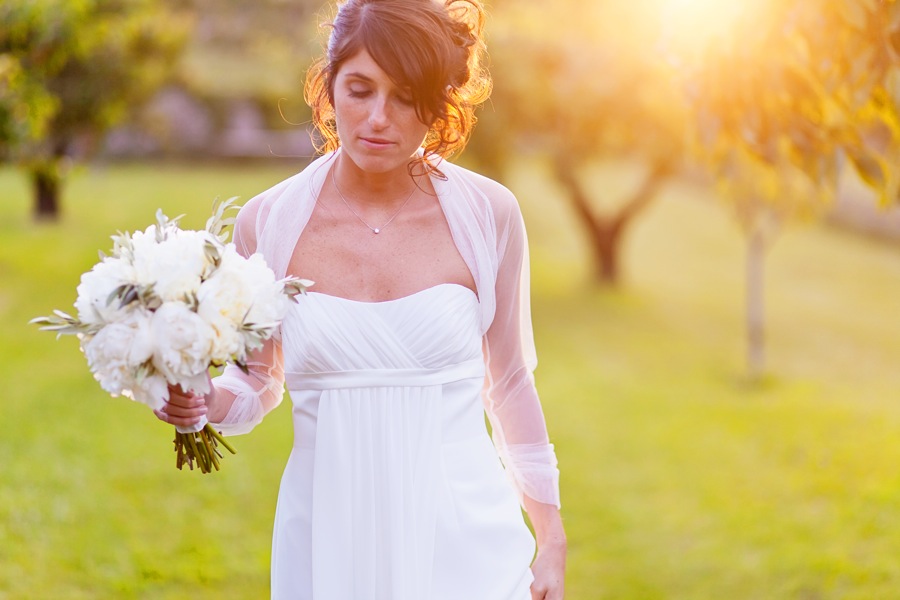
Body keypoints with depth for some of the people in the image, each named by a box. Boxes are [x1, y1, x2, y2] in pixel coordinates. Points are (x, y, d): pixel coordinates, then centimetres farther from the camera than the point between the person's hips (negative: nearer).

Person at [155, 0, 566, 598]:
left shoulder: (487, 215, -5)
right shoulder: (268, 222, -4)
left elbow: (509, 381, 6)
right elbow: (258, 381, 10)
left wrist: (551, 540, 8)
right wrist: (201, 401, -12)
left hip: (464, 546, -1)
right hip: (327, 547, 1)